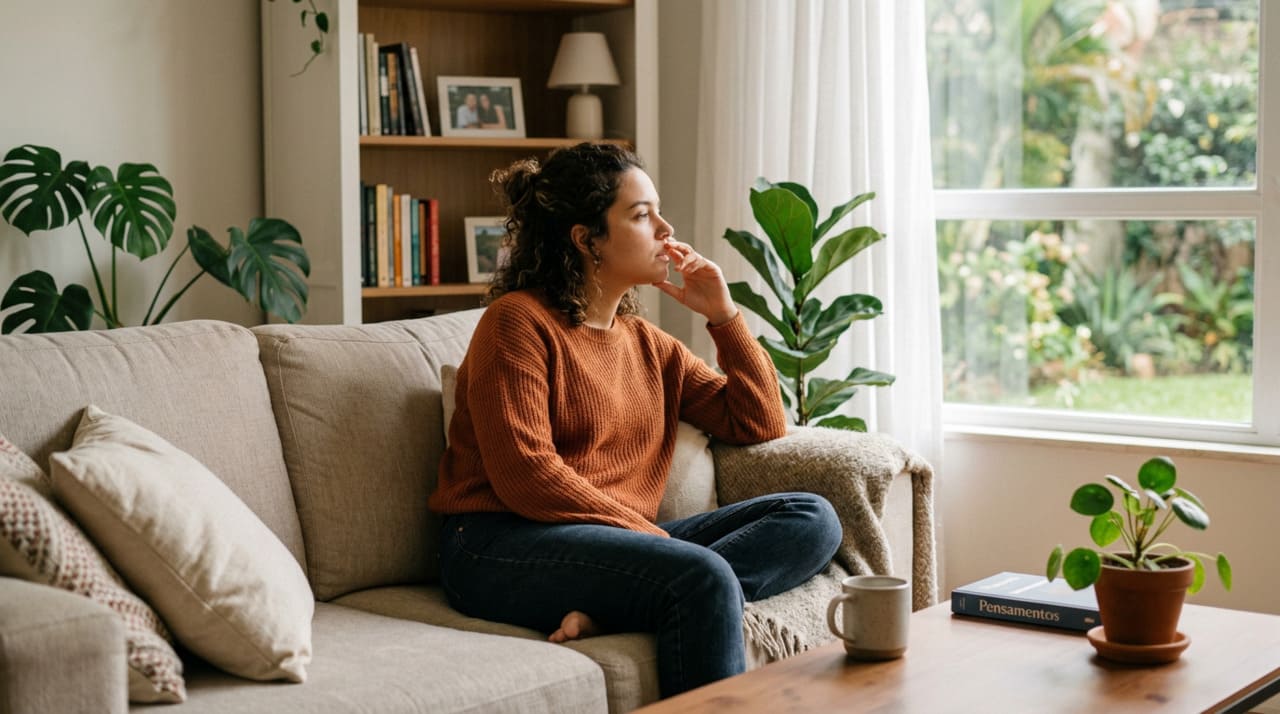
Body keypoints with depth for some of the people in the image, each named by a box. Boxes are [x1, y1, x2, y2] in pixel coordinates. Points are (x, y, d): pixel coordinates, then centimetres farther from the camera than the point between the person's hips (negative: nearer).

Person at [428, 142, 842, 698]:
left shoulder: (647, 344, 19)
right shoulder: (518, 320, -3)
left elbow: (762, 424, 20)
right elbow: (525, 476, -14)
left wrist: (723, 316, 11)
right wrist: (648, 533, -15)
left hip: (618, 542, 8)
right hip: (503, 551, -8)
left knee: (812, 520, -10)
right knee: (702, 577, -33)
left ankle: (607, 607, -26)